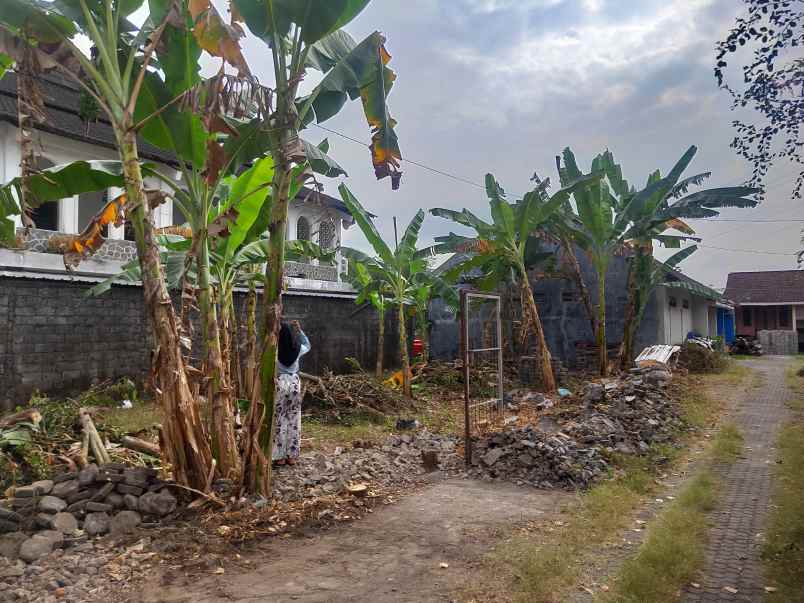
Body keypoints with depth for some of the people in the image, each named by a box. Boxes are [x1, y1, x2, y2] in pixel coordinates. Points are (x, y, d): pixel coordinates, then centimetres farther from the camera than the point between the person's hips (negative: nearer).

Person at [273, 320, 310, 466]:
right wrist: (299, 330, 18)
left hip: (280, 383, -3)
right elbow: (307, 345, 20)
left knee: (279, 420, 5)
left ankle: (280, 456, 7)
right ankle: (292, 455, 14)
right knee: (294, 419, 9)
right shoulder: (297, 349, -2)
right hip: (295, 382, 3)